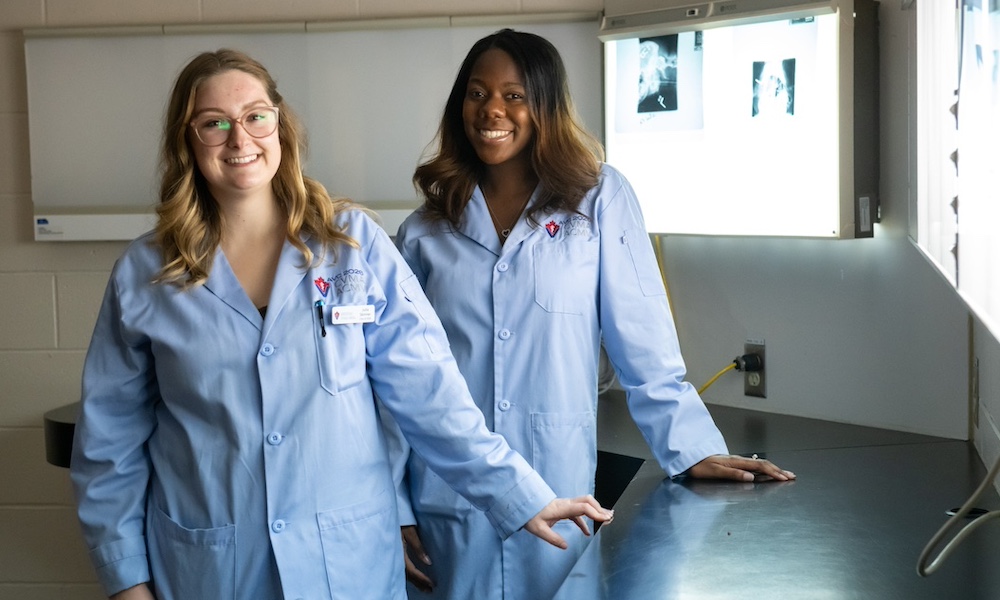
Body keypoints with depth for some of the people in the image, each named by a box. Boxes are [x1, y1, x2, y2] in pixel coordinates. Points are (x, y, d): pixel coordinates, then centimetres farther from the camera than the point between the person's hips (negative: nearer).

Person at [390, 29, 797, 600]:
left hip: (557, 492, -2)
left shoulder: (600, 200, -1)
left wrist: (692, 445, -11)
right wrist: (396, 509, 4)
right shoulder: (424, 233, 6)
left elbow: (643, 339, -3)